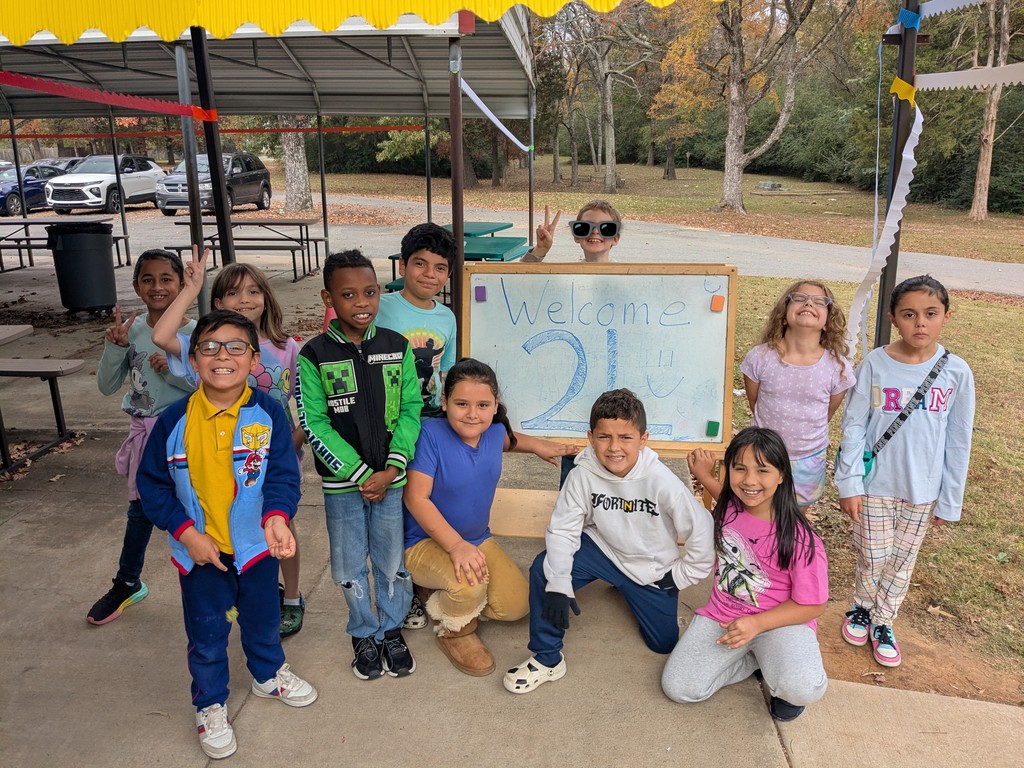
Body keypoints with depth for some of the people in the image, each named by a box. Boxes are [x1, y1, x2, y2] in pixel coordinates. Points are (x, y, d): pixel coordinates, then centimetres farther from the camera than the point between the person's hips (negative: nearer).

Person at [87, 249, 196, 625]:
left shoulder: (194, 332, -12)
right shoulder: (132, 330, -2)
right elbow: (107, 386, -1)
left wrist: (172, 370, -26)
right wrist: (114, 346, -15)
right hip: (145, 432, 4)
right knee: (140, 510, 19)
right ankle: (127, 584, 38)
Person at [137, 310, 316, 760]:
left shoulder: (267, 414, -14)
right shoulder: (174, 421, -12)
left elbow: (283, 477, -16)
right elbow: (153, 485, -4)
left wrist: (276, 517, -34)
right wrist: (186, 532, -13)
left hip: (257, 546, 0)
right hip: (200, 550, 0)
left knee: (263, 618, 23)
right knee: (206, 634, 16)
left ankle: (268, 674, 52)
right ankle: (210, 705, 41)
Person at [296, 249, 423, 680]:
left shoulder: (397, 347, -3)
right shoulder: (314, 355, -9)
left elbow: (411, 410, -2)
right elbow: (313, 424, -10)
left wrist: (391, 468, -12)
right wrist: (360, 474, -14)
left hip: (391, 478, 1)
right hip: (341, 483, -1)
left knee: (393, 561, 14)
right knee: (349, 567, 13)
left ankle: (392, 630, 37)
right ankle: (364, 634, 36)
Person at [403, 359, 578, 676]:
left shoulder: (495, 431, -4)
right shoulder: (430, 433, -24)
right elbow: (416, 498, -26)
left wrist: (538, 445, 13)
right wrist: (456, 545, -32)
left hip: (478, 539, 7)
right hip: (424, 542, -7)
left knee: (515, 606, -2)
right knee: (470, 584, -35)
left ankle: (449, 597, 23)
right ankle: (454, 629, 1)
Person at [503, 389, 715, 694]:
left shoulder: (661, 482, -29)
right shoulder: (584, 475, -24)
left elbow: (701, 530, -19)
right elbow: (562, 529, -19)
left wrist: (682, 576, -8)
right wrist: (559, 584, -30)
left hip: (652, 568, 0)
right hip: (603, 549, 0)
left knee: (664, 643, 8)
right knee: (543, 570, -24)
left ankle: (627, 589, 37)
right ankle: (548, 659, -5)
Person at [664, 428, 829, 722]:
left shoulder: (798, 538, -19)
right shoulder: (727, 508, -6)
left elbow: (812, 606, -12)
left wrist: (757, 623, -22)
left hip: (780, 621, -4)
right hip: (722, 616, 5)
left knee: (803, 689, -34)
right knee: (677, 687, -12)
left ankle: (778, 671, 4)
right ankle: (759, 660, 9)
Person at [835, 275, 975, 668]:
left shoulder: (956, 372, -8)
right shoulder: (875, 363, -11)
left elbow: (958, 442, -1)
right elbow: (853, 425, -6)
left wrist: (950, 501, 1)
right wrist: (849, 484, -9)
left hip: (922, 490, 1)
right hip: (875, 483, -1)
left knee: (902, 561, 15)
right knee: (872, 558, 9)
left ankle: (883, 621, 36)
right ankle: (861, 609, 37)